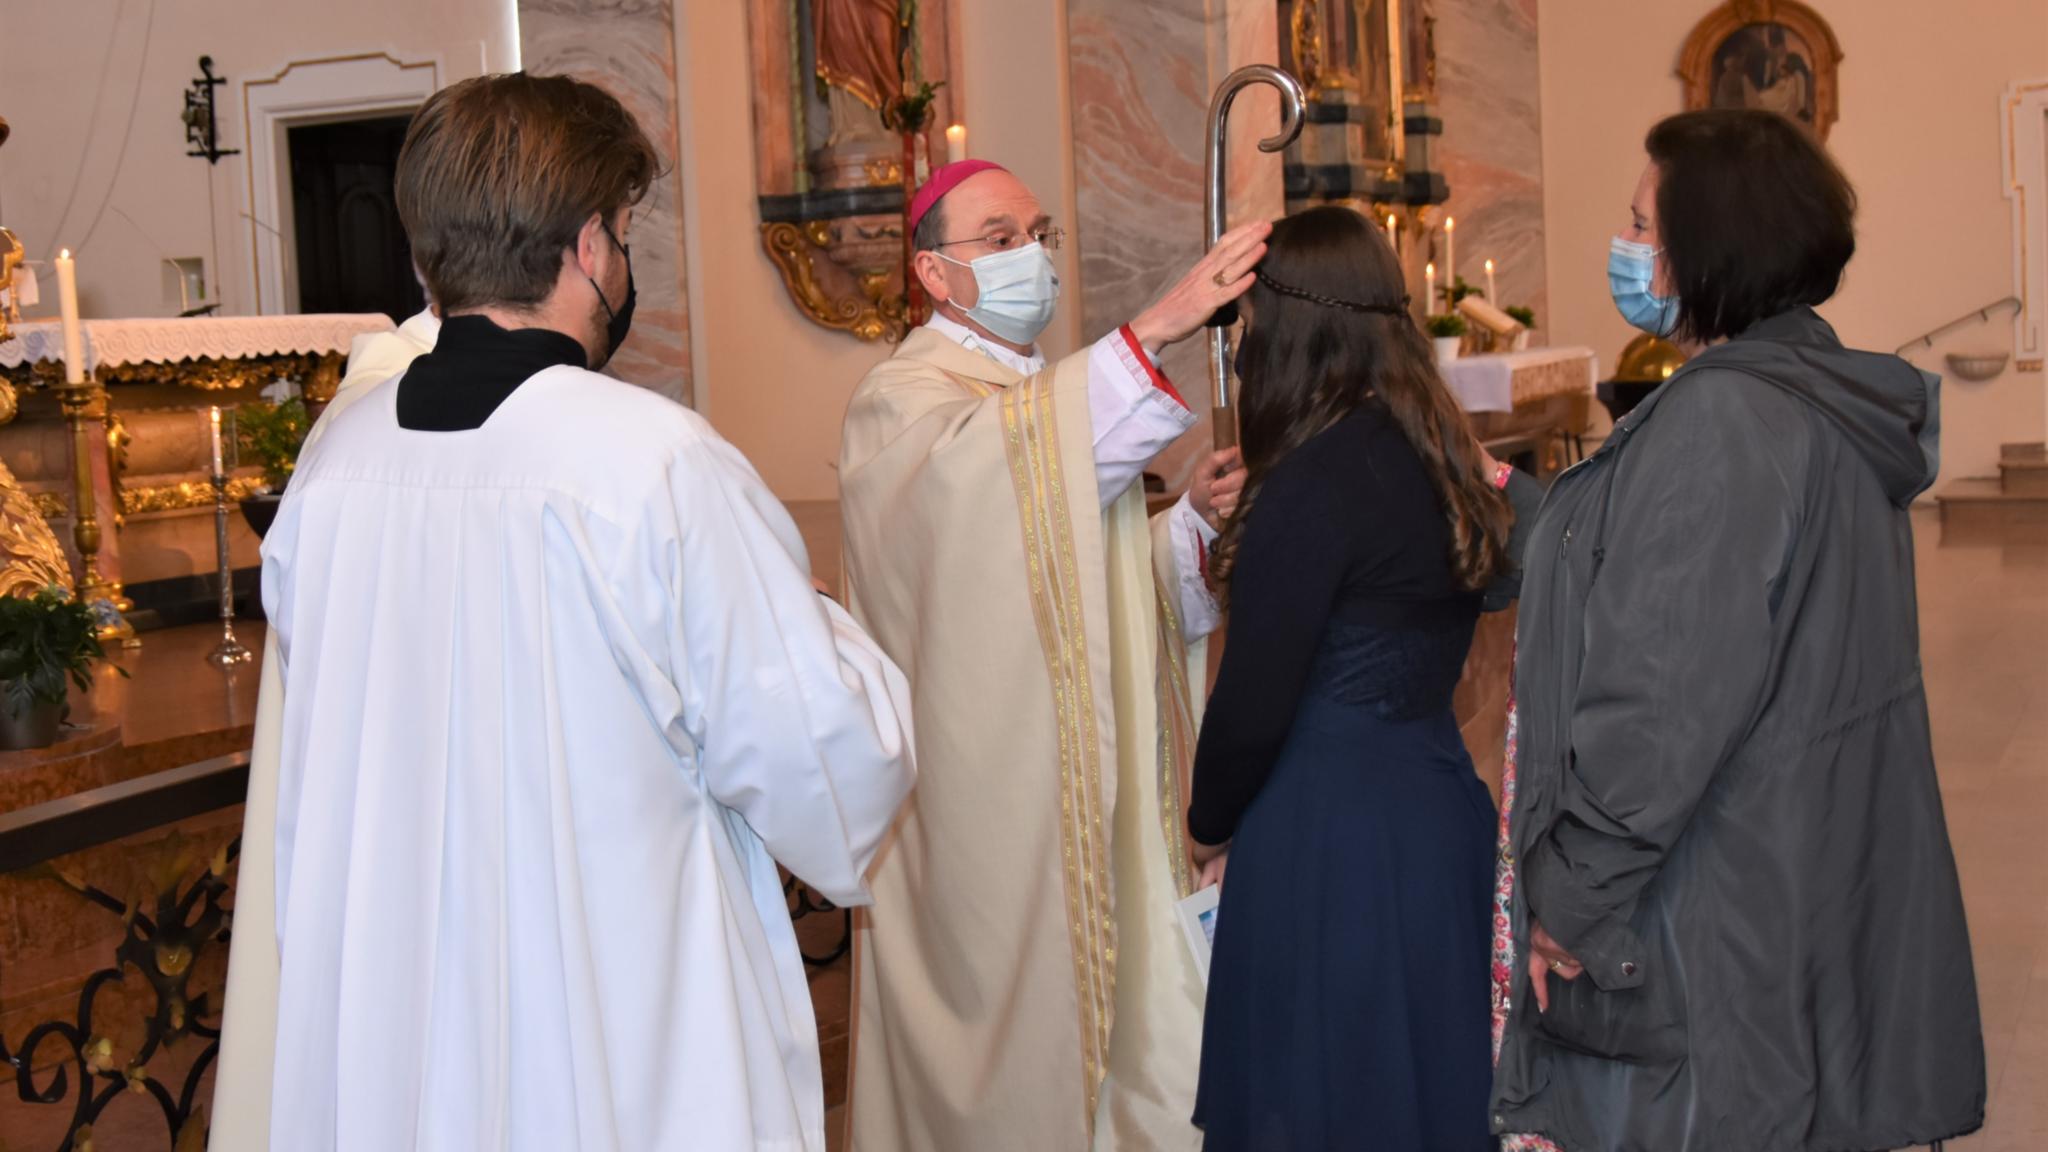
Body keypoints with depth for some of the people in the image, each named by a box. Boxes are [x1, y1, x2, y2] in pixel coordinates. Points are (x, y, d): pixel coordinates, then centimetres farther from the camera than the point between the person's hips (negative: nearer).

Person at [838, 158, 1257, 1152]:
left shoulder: (1053, 396, 19)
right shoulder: (903, 400, -9)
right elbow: (983, 462, -33)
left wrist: (1193, 519, 1)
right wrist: (1155, 329, -41)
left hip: (1098, 799, 8)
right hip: (992, 805, -8)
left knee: (1122, 1041, 9)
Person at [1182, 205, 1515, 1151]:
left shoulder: (1310, 486, -18)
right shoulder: (1440, 456, 7)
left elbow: (1254, 703, -15)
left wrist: (1210, 828, 2)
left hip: (1334, 836, -8)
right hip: (1437, 808, 8)